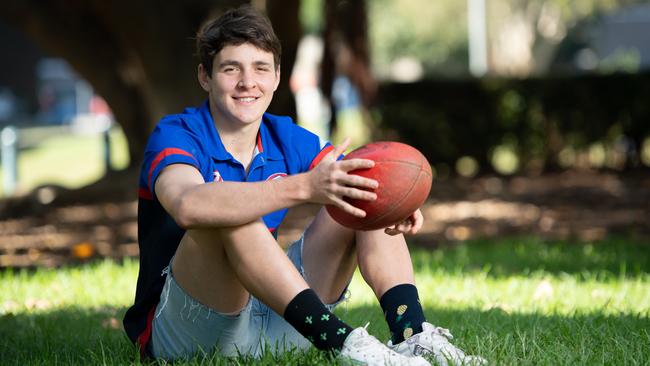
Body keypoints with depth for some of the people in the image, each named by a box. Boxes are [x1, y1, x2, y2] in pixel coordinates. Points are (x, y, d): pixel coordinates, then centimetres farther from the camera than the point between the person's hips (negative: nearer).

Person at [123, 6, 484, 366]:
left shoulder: (288, 140, 6)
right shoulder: (175, 137, -14)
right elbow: (189, 206, -37)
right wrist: (305, 186, -46)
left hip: (273, 321, 6)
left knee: (364, 194, -1)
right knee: (228, 209, -33)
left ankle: (411, 333, -22)